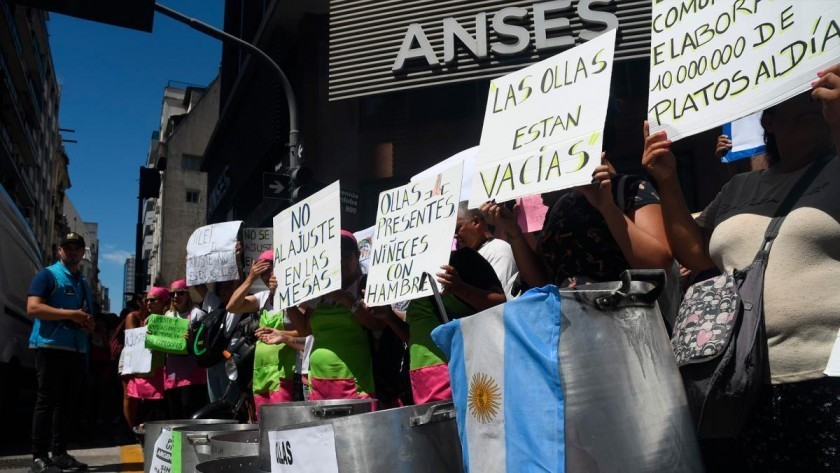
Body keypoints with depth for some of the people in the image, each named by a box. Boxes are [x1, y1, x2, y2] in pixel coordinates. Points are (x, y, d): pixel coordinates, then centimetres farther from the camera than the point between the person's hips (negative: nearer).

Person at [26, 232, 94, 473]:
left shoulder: (83, 282, 21)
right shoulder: (47, 275, -1)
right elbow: (33, 308, -14)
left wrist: (88, 324, 4)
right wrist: (70, 314, -18)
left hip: (77, 350, 7)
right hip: (51, 347, -7)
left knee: (67, 403, 9)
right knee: (46, 401, -6)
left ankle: (59, 453, 15)